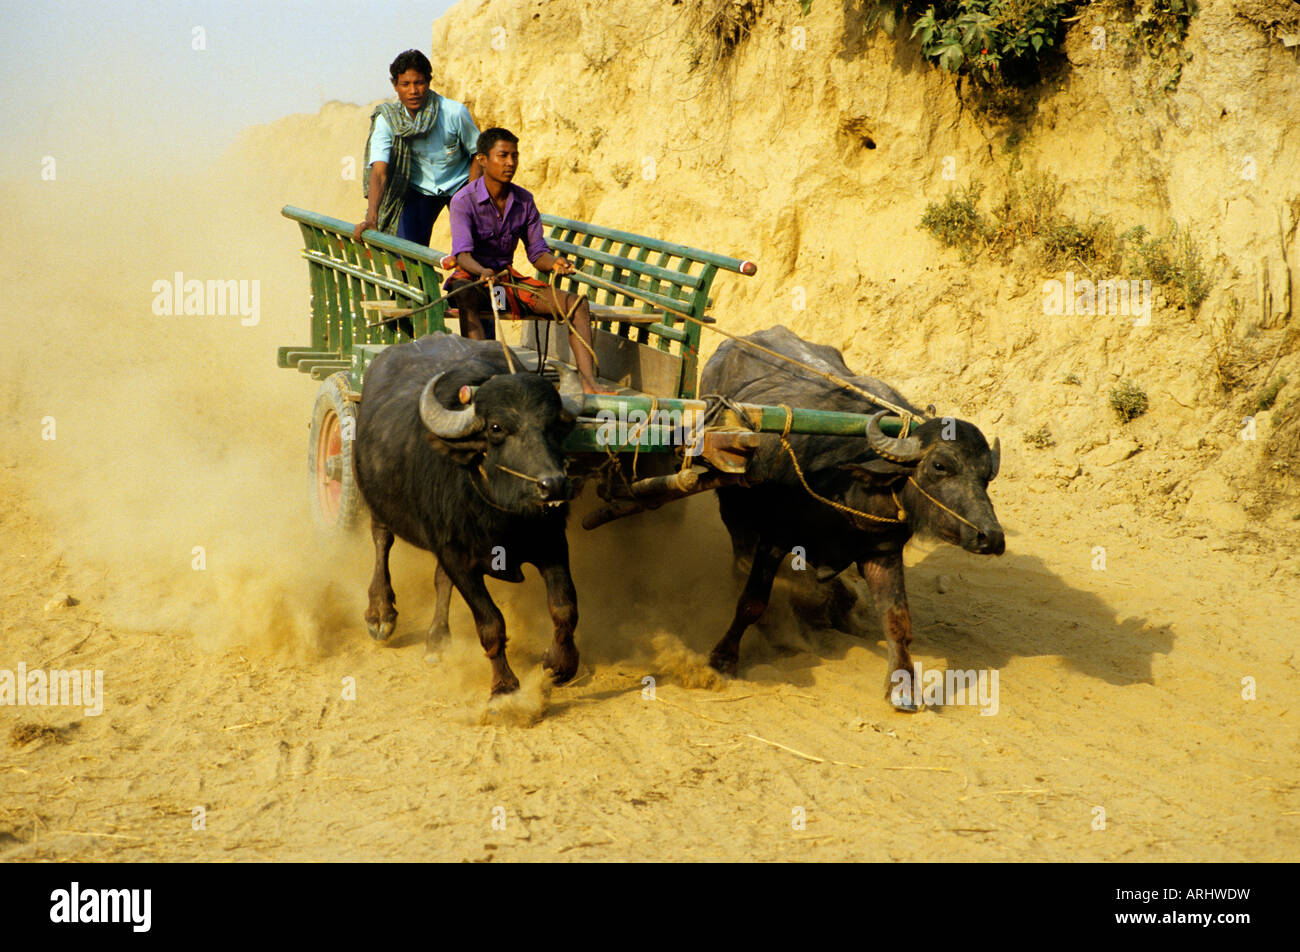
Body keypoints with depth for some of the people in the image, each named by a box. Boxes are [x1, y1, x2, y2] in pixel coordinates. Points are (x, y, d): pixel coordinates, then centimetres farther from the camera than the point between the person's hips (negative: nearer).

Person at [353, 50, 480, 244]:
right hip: (420, 189, 1)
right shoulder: (387, 120, -18)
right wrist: (371, 217, -40)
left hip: (458, 184, -1)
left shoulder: (455, 112, -20)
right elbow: (379, 171, -27)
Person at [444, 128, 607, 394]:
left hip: (507, 279, 5)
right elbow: (462, 255, -24)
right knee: (468, 301, -42)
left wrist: (554, 263, -19)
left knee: (576, 303, -13)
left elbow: (537, 252, 5)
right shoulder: (464, 201, -12)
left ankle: (587, 381, -24)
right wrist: (483, 272, -45)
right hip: (470, 279, -5)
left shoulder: (524, 200, 4)